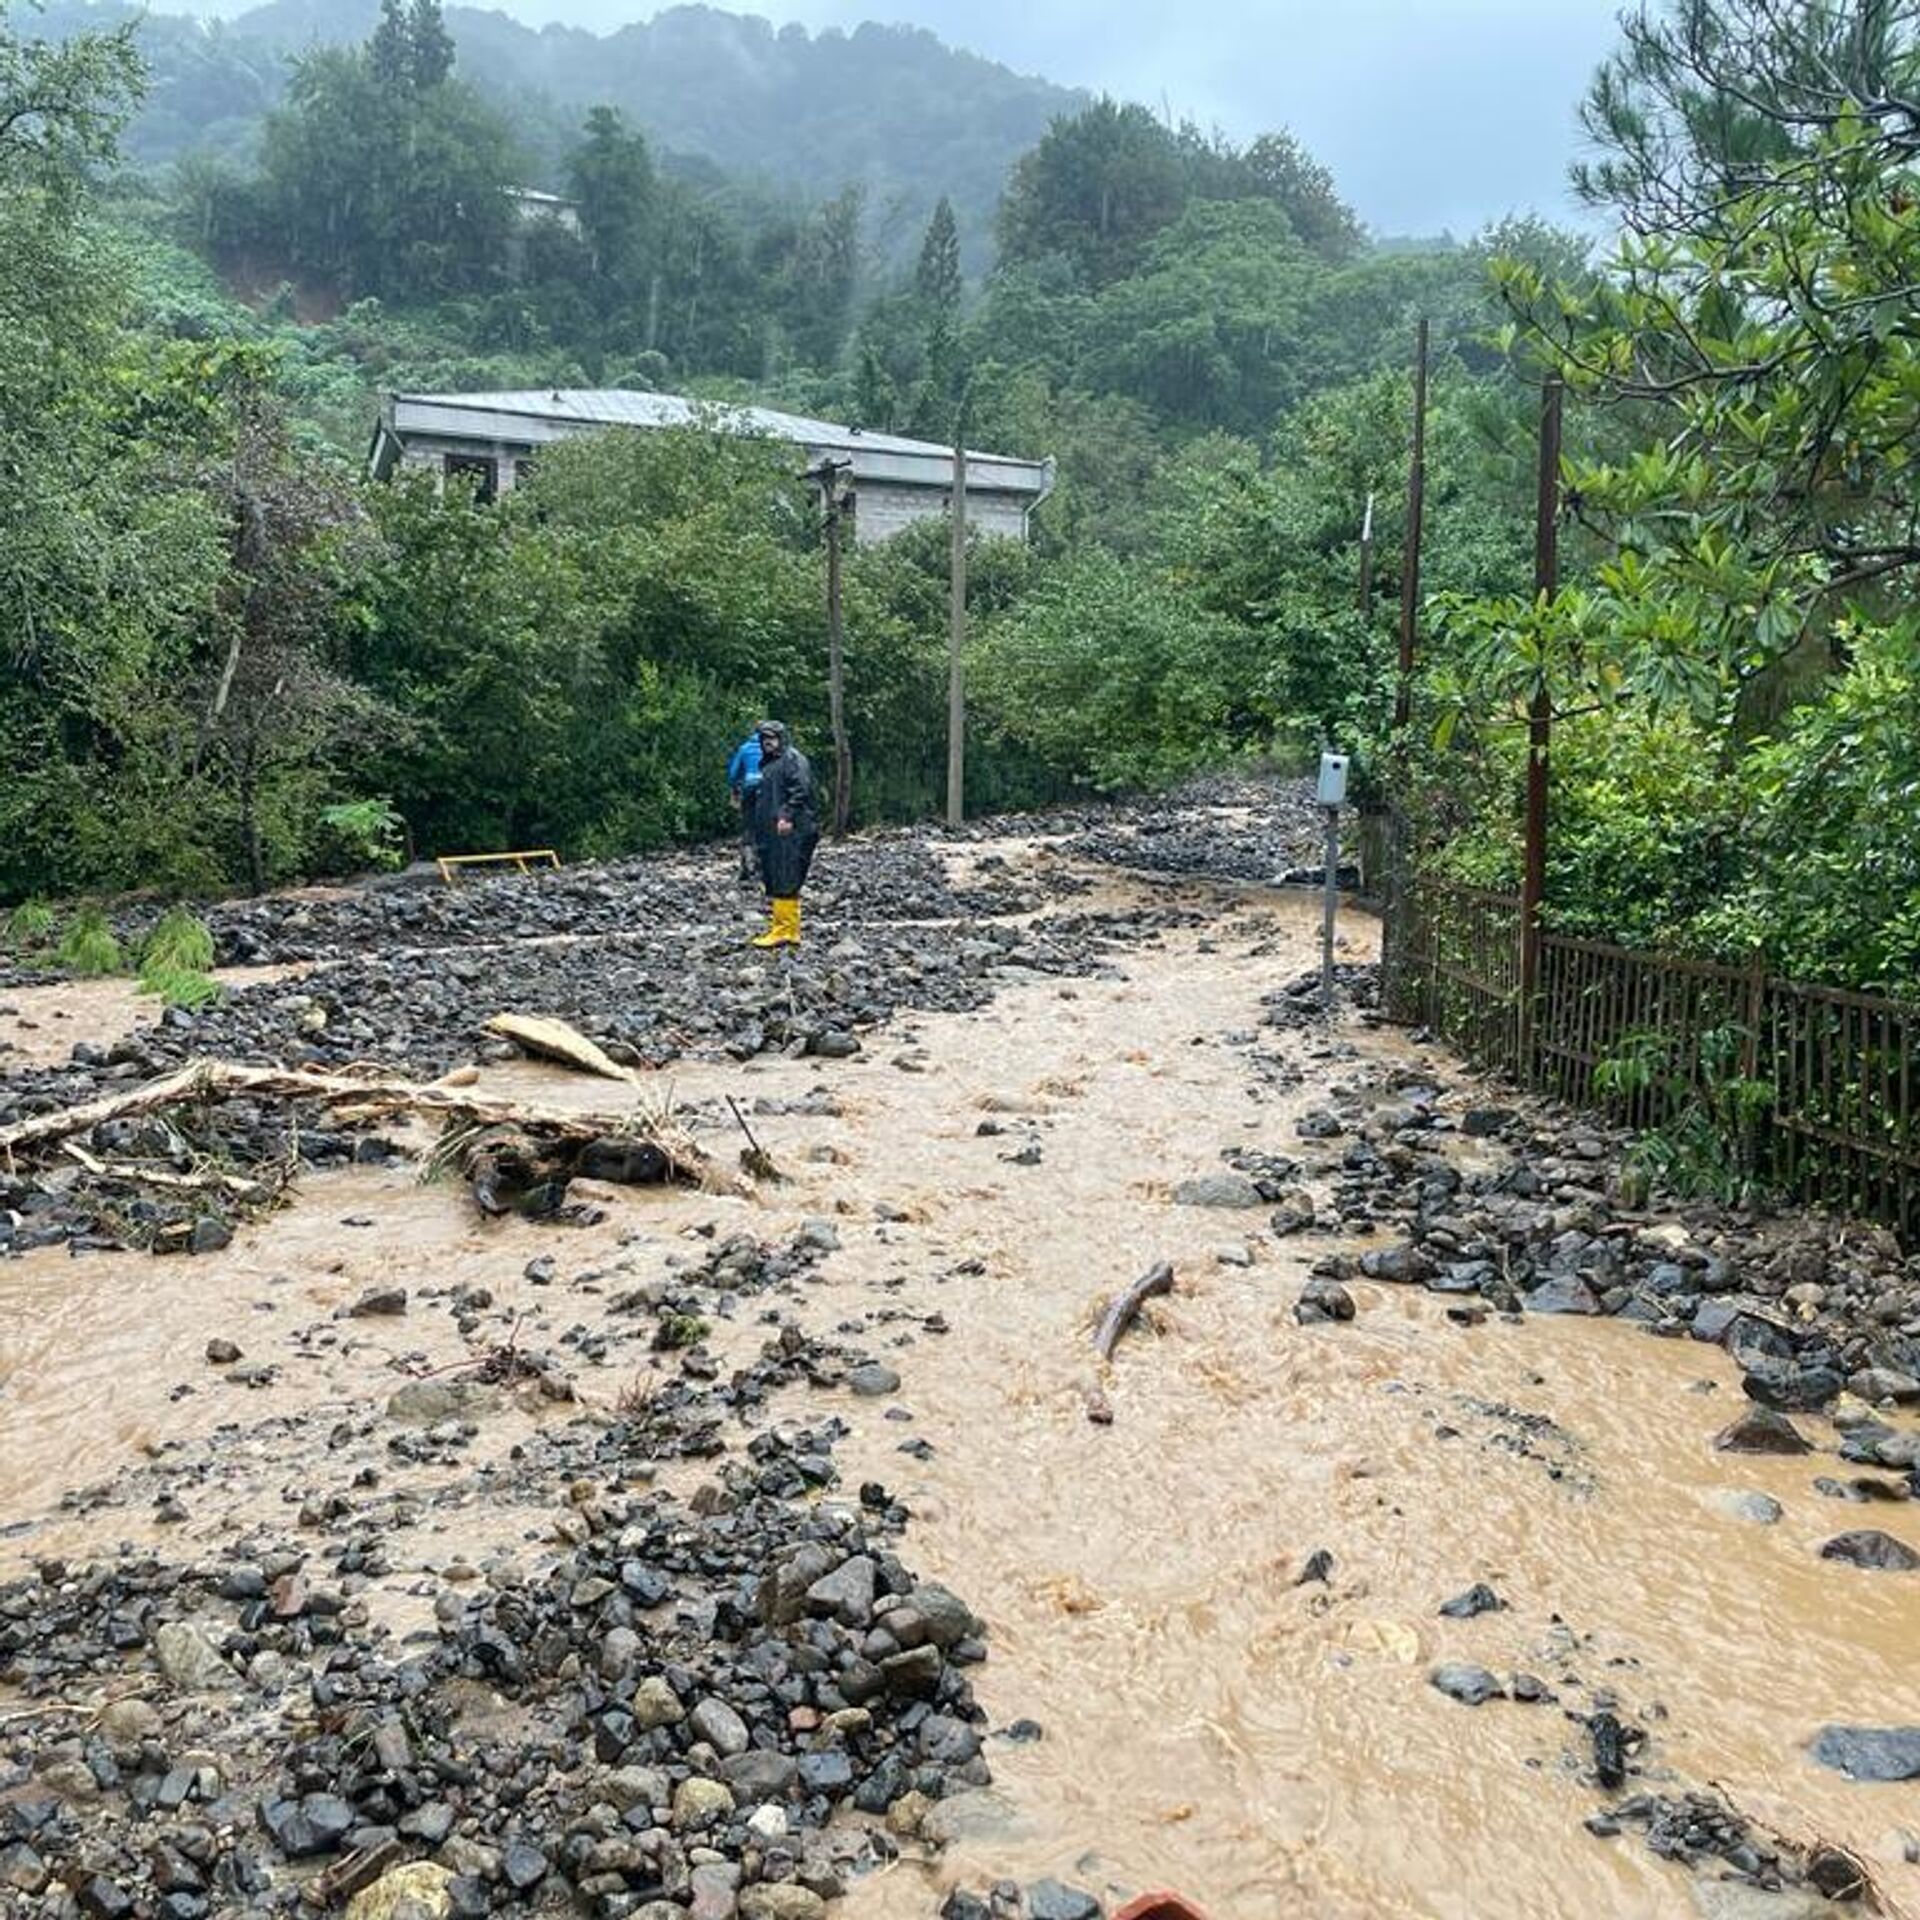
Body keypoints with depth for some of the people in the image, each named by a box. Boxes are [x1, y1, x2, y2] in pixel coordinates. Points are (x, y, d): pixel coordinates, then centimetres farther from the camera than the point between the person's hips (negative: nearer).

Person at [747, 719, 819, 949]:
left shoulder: (793, 759, -5)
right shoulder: (767, 764, 25)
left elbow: (801, 791, -17)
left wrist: (787, 816, -25)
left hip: (790, 831, -10)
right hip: (770, 833, 10)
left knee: (785, 882, -12)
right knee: (772, 882, 9)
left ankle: (785, 930, -13)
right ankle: (781, 928, 13)